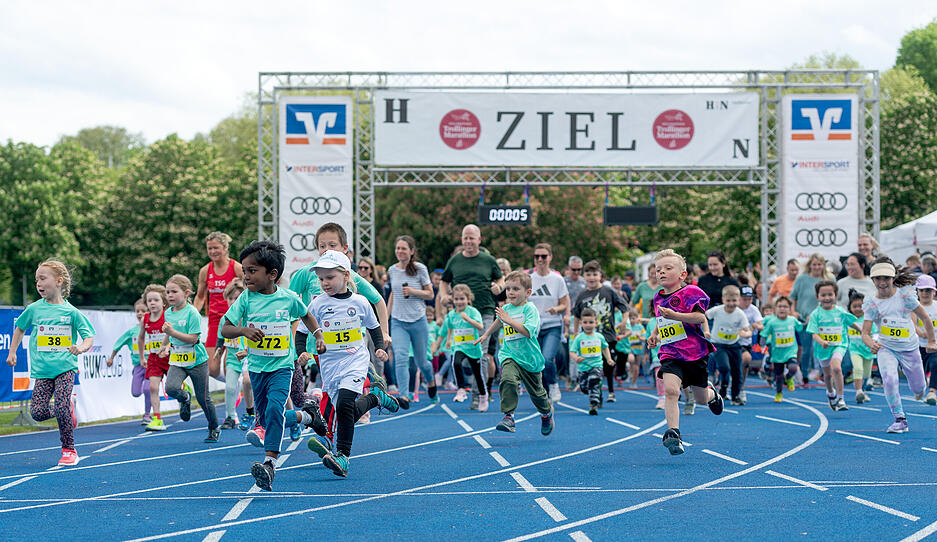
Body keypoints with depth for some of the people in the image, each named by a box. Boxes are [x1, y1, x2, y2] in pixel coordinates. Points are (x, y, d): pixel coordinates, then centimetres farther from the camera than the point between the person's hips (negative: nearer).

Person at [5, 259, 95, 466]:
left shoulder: (71, 311, -2)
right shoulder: (34, 309, 5)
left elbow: (89, 336, 0)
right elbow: (20, 328, 23)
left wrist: (82, 347, -21)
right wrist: (12, 352, 18)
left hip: (65, 366, -3)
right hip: (42, 369, 3)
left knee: (62, 407, -16)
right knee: (37, 412, -8)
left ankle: (69, 450, 1)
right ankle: (67, 409, 23)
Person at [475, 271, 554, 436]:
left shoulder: (530, 309, -11)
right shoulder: (506, 309, 6)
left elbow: (528, 331, -25)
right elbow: (498, 321, 31)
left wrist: (509, 320, -25)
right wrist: (486, 334, 41)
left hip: (530, 358, -3)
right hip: (509, 355, 3)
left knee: (536, 392, 12)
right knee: (508, 379, -29)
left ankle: (546, 411, 44)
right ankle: (508, 416, -29)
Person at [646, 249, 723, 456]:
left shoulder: (690, 292, -10)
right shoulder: (658, 298, 11)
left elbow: (700, 317, -22)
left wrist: (674, 316, -32)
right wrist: (654, 334, 14)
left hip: (695, 353, -3)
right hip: (671, 354, 3)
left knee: (701, 399, 13)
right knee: (670, 389, -24)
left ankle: (711, 392, 51)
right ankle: (673, 434, -26)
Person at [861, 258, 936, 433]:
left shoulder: (905, 294, -10)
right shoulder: (872, 304, -8)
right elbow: (865, 332, -11)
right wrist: (871, 344, -33)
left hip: (909, 348, 1)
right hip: (886, 348, -1)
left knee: (918, 389, 11)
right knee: (889, 379, -28)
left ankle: (919, 389, 51)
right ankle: (900, 420, -15)